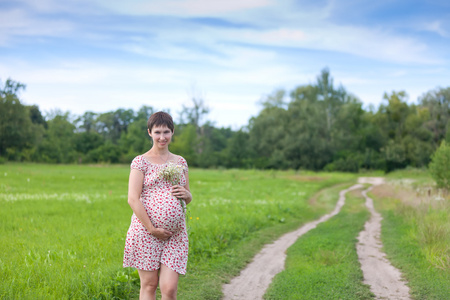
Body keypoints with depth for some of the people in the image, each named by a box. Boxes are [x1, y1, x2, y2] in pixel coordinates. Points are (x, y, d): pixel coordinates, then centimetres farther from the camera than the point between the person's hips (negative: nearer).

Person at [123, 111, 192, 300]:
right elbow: (133, 199, -8)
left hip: (176, 234, 3)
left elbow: (188, 199, 21)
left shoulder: (180, 162, 13)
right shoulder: (141, 162, 0)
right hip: (146, 231, -3)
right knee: (149, 284, 5)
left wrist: (186, 195, -3)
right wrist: (152, 229, -13)